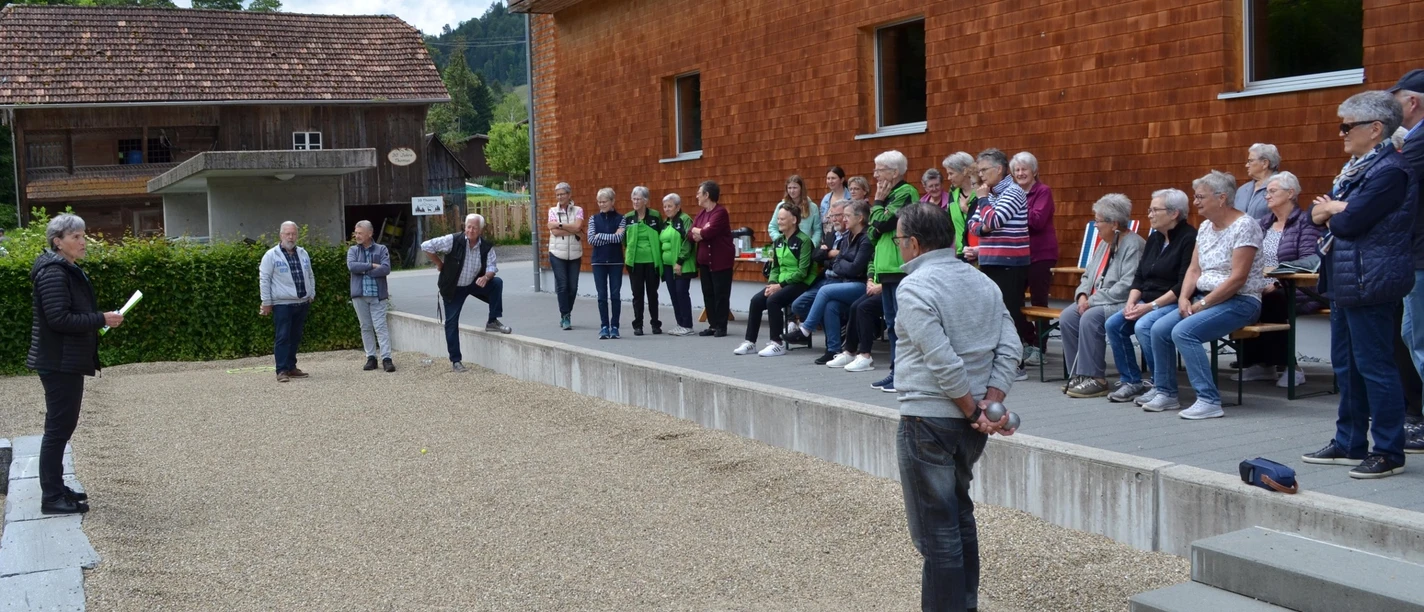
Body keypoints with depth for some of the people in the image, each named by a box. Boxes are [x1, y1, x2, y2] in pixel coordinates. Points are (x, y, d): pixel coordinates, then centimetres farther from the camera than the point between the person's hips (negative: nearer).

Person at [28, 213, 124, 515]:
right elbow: (59, 319, -24)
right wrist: (102, 320, -20)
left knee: (63, 425, 15)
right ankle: (51, 497, 0)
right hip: (59, 363, -10)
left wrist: (98, 320, 5)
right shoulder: (54, 273, -17)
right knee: (58, 427, -5)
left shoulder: (67, 270, 15)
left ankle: (55, 488, 24)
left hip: (68, 362, 10)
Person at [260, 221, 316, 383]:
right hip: (282, 304, -5)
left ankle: (291, 367, 18)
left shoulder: (303, 254, 12)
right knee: (283, 338, -7)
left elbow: (310, 276, 21)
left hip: (302, 303, 6)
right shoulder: (271, 255, -5)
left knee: (295, 338, 10)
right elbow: (264, 280, -6)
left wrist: (311, 295, 15)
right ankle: (282, 370, -5)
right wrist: (266, 302, -8)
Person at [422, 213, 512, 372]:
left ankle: (492, 322, -8)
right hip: (453, 288, -2)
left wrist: (486, 277, -34)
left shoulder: (486, 247, -12)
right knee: (451, 323, -3)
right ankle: (455, 360, 9)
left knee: (497, 282, -21)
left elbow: (492, 266, -12)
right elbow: (426, 246, -20)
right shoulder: (453, 240, -22)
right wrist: (439, 264, -12)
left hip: (474, 283, 2)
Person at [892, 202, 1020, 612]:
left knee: (935, 528, 0)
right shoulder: (982, 282, 10)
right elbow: (1009, 348, 2)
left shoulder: (915, 287, -13)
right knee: (959, 513, 21)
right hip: (970, 420, 8)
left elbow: (942, 361, -20)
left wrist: (974, 412, -12)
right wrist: (990, 404, -5)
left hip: (928, 418, -8)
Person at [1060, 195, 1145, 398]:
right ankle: (1079, 374, -8)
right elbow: (1088, 276, 21)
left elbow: (1127, 286, -22)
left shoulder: (1134, 245, -13)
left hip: (1122, 305, -9)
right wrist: (1083, 295, -1)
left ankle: (1095, 379, -24)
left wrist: (1094, 300, -20)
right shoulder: (1103, 244, 17)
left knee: (1090, 318, -31)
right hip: (1095, 302, 9)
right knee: (1067, 317, -14)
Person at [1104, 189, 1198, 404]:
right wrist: (1131, 302, -4)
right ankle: (1131, 381, 0)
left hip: (1174, 304, -9)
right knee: (1113, 324, -10)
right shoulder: (1154, 238, 15)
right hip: (1148, 303, 9)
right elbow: (1139, 276, 15)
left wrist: (1151, 306, -21)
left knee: (1143, 326, -31)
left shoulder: (1189, 239, -12)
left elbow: (1184, 285, -19)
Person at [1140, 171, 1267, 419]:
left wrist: (1203, 303, -18)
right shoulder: (1205, 227, 11)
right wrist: (1184, 298, -6)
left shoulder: (1244, 226, -14)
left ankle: (1209, 401, -25)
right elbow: (1194, 270, 12)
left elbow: (1237, 278, -19)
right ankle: (1165, 394, 3)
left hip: (1239, 302, -8)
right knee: (1159, 329, -9)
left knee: (1183, 332, -28)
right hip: (1205, 299, 8)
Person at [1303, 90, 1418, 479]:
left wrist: (1330, 211, 0)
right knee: (1345, 365, 14)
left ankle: (1388, 453, 3)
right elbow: (1318, 214, 14)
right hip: (1345, 282, 10)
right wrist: (1335, 208, -8)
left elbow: (1350, 222, -21)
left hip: (1369, 284, -10)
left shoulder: (1390, 170, -15)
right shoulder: (1357, 167, 17)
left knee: (1373, 366, -5)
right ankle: (1350, 444, 23)